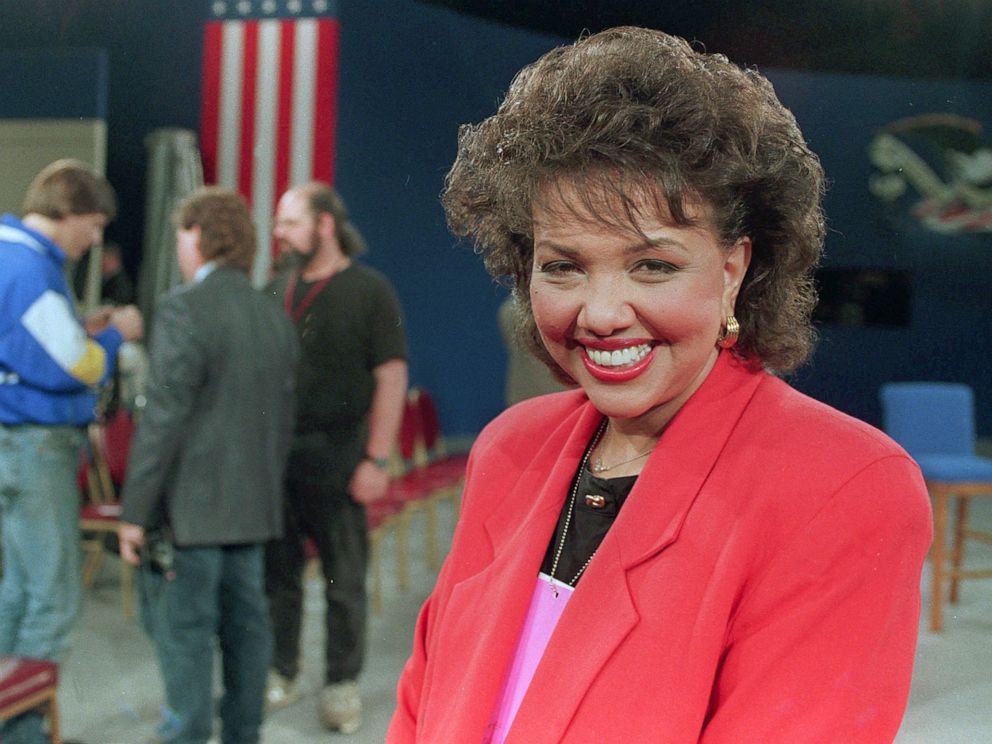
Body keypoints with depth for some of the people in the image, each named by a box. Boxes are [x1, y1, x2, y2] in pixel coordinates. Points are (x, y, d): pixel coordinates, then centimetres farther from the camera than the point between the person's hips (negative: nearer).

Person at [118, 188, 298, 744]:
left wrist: (135, 511, -12)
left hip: (190, 509, -7)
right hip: (254, 507, 7)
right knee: (246, 624, 14)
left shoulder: (185, 310, -13)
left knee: (184, 633, 0)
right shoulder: (275, 317, 10)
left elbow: (164, 416, -16)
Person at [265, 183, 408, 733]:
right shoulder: (276, 290, 10)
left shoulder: (369, 291, -4)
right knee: (277, 570, 11)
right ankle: (280, 674, 24)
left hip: (336, 454, -4)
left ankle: (342, 684, 15)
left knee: (344, 578, 3)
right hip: (274, 453, 5)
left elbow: (391, 377, -7)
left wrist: (376, 460, -13)